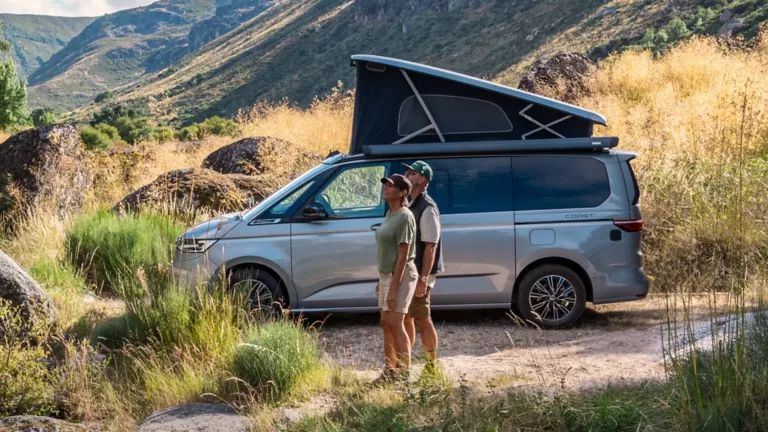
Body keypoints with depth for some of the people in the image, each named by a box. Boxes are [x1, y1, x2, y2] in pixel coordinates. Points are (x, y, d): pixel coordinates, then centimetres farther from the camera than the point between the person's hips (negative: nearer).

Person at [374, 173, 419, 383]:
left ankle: (405, 372, -5)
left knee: (395, 323, -10)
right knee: (386, 323, 11)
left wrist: (394, 288, -21)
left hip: (401, 276, -9)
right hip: (387, 274, 9)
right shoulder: (390, 214, 12)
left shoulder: (404, 217, -16)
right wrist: (381, 280, 17)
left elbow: (403, 256, -19)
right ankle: (390, 370, 18)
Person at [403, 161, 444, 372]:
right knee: (405, 318, 13)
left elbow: (430, 246, -19)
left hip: (419, 274, -9)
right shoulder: (410, 206, 14)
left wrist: (423, 278, -24)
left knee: (422, 319, -4)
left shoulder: (427, 208, -15)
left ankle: (431, 365, 4)